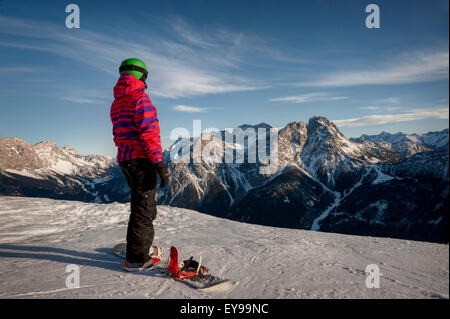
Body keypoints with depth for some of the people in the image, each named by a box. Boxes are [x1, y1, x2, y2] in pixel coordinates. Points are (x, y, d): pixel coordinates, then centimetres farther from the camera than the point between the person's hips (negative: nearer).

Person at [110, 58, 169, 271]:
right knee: (143, 208, -2)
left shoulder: (116, 103, 18)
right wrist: (159, 163, -20)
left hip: (125, 160, 9)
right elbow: (148, 132, -19)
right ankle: (135, 259, 5)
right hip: (141, 159, -9)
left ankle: (142, 249, 27)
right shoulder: (140, 97, -10)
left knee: (145, 206, 18)